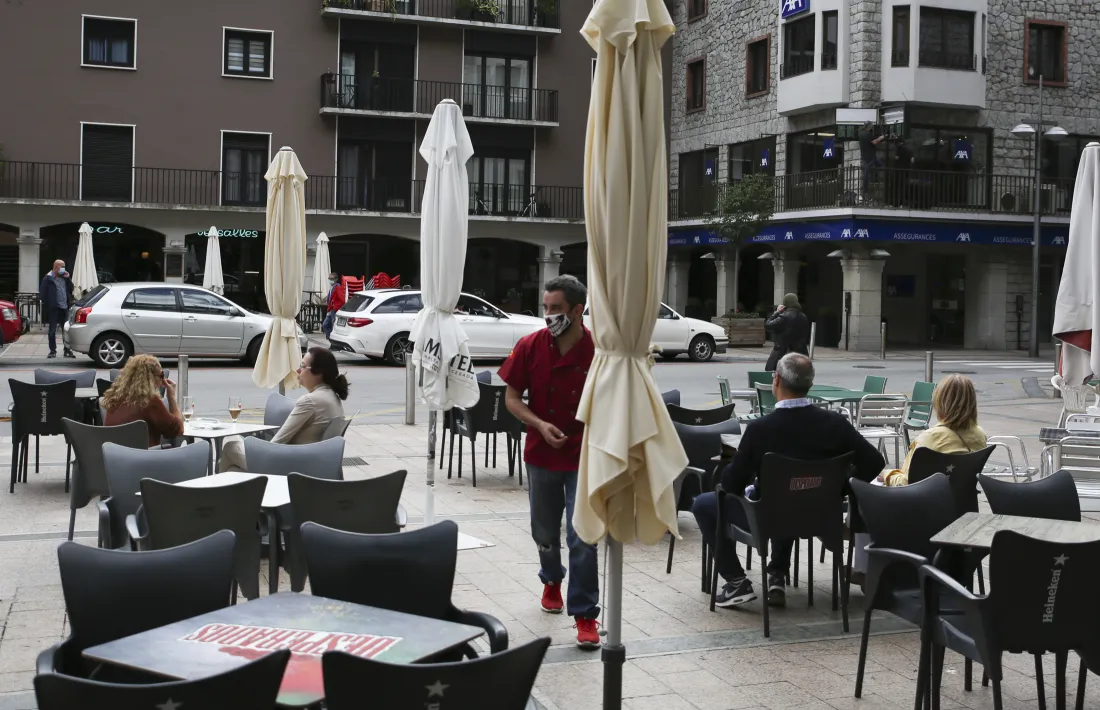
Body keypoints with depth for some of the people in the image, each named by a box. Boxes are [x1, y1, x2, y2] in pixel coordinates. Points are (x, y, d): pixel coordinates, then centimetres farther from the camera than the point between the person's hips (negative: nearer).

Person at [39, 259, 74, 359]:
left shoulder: (64, 277, 12)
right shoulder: (48, 278, -5)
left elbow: (71, 289, 12)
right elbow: (42, 292, -7)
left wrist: (68, 278, 0)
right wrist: (46, 304, -12)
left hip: (64, 307, 5)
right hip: (53, 308, -5)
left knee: (66, 329, 8)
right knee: (52, 330, 2)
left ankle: (67, 350, 15)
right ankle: (53, 351, 7)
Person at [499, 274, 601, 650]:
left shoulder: (598, 351, -13)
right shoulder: (530, 346, -7)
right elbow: (512, 398, 0)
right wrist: (540, 425, -16)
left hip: (583, 456, -3)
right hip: (541, 454, 3)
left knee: (582, 538, -7)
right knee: (545, 532, 19)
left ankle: (585, 615, 3)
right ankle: (552, 579, 48)